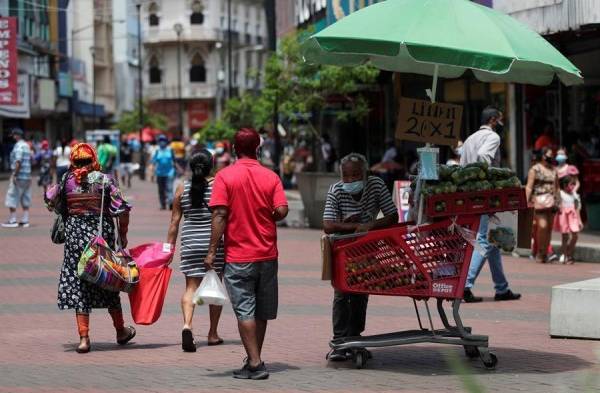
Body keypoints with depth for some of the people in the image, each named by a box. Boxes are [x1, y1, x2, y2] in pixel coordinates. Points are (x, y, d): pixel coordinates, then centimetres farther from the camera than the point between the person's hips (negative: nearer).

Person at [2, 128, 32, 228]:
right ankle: (25, 220, 8)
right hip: (27, 176, 9)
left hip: (18, 176, -9)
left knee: (12, 199, -3)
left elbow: (18, 162, -23)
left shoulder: (18, 146, -14)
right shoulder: (26, 145, 14)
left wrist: (14, 175, -22)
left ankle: (12, 220, -4)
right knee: (25, 200, 9)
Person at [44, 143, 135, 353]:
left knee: (78, 284, 3)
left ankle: (84, 337, -6)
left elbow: (57, 208, 7)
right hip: (102, 234, 0)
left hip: (75, 235, 0)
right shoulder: (104, 180, -4)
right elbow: (122, 209, -8)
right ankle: (121, 331, 28)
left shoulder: (66, 181, 0)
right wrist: (123, 235, 2)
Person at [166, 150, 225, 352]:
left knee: (191, 287, 2)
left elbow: (175, 222, 4)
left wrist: (169, 246, 10)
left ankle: (187, 324, -23)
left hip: (190, 244, 1)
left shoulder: (182, 189, 2)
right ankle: (213, 333, 20)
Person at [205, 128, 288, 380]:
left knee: (245, 311, -2)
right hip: (267, 255, 3)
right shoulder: (270, 177, 1)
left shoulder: (225, 176, -6)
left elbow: (219, 215, -12)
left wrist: (212, 252, -10)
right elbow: (282, 211, -8)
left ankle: (255, 364, -8)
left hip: (238, 256, -3)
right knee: (261, 311, 14)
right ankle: (255, 360, 24)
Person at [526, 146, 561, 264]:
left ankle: (545, 254, 11)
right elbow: (529, 187, -4)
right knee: (542, 226, -17)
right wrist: (528, 201, -11)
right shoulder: (535, 169, 1)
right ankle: (539, 253, -6)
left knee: (549, 228, 4)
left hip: (551, 201, 6)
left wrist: (559, 203, 19)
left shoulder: (554, 170, 17)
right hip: (539, 200, -6)